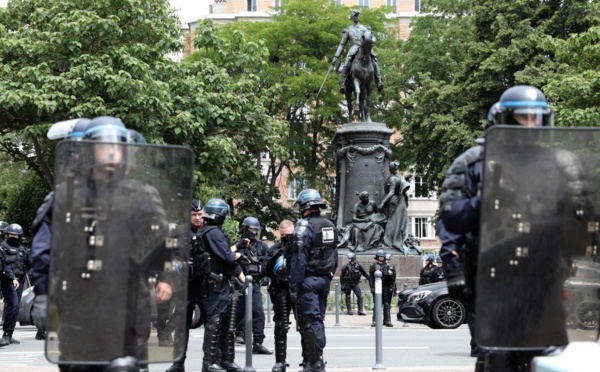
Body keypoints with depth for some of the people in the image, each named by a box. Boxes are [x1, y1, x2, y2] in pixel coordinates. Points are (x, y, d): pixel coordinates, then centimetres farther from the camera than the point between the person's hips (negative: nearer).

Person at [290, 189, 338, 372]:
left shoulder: (305, 226, -13)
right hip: (325, 279, 8)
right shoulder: (331, 227, 12)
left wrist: (294, 286, -15)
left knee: (310, 320, -6)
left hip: (309, 280, -8)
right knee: (318, 319, 12)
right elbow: (334, 257, 16)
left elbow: (299, 260, -17)